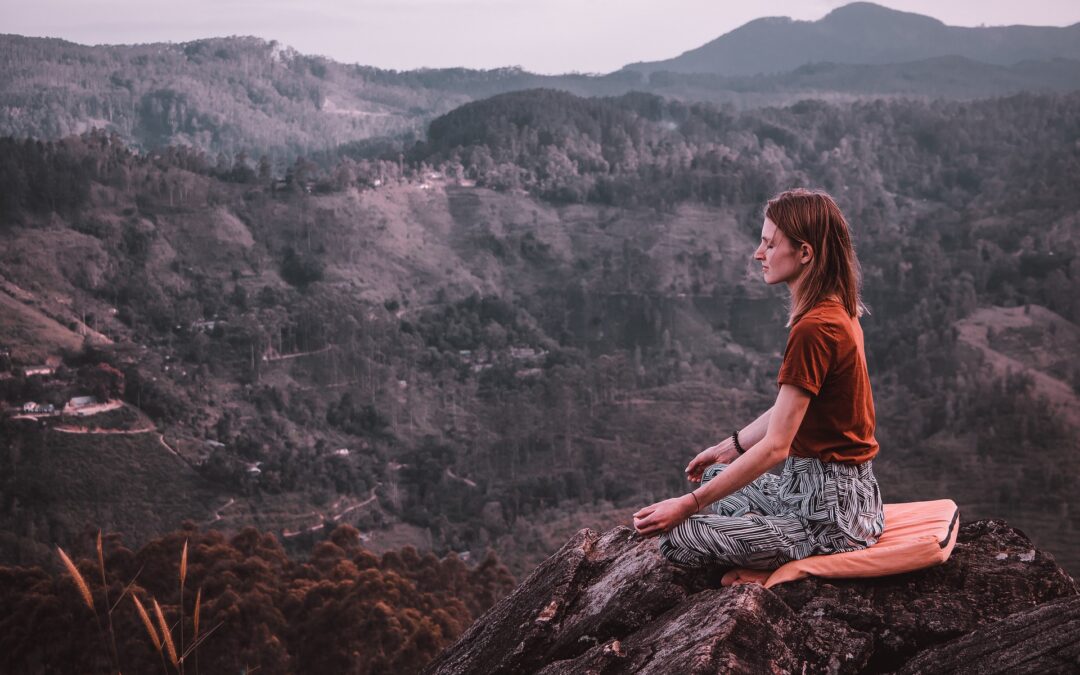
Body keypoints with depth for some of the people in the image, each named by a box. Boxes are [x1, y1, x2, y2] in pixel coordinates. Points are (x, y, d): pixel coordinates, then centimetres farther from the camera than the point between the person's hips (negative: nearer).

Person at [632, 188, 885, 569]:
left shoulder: (814, 329, -24)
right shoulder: (838, 311, 6)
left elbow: (775, 446, -25)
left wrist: (687, 506, -23)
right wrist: (730, 448, 21)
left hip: (831, 513, -10)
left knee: (678, 539, -15)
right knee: (714, 477, 29)